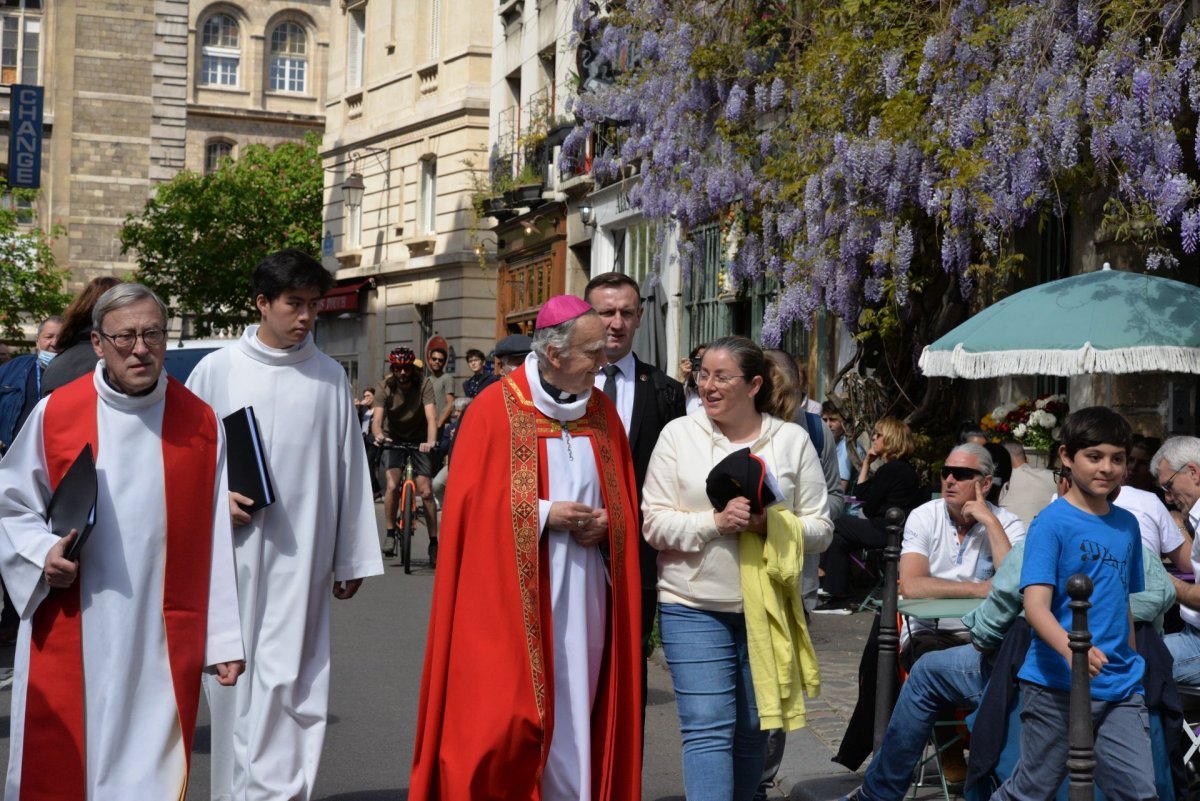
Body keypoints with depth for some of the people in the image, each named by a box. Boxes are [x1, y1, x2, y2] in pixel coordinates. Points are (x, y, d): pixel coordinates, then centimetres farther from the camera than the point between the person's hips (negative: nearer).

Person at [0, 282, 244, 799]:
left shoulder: (200, 424, 1)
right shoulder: (55, 414, -1)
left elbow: (215, 542, 1)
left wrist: (225, 637, -1)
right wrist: (43, 552, -12)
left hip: (163, 641, 0)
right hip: (69, 638, 0)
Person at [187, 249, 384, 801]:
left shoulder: (329, 377, 4)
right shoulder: (217, 370, 2)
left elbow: (350, 469, 6)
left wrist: (353, 557, 6)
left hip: (302, 554, 0)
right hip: (234, 548, 0)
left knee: (288, 678, -5)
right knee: (234, 672, 4)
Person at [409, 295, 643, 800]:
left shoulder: (602, 412, 8)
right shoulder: (495, 409, -7)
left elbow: (624, 500, 15)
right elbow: (470, 501, -9)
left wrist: (604, 522, -6)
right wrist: (544, 513, -16)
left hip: (584, 593, 5)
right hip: (514, 593, -5)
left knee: (576, 711, 7)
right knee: (507, 716, -4)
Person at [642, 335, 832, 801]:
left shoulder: (792, 439, 2)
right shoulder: (679, 433, 0)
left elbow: (820, 530, 2)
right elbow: (655, 523, -4)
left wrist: (770, 525, -17)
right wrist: (714, 522, -20)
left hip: (768, 606, 2)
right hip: (694, 608, -2)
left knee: (752, 729, 12)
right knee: (707, 729, -7)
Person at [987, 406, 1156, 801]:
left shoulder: (1127, 525, 11)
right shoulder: (1052, 522, -9)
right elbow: (1036, 605, -19)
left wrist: (1130, 667, 15)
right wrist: (1070, 648, -37)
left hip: (1120, 687, 5)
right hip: (1057, 685, -5)